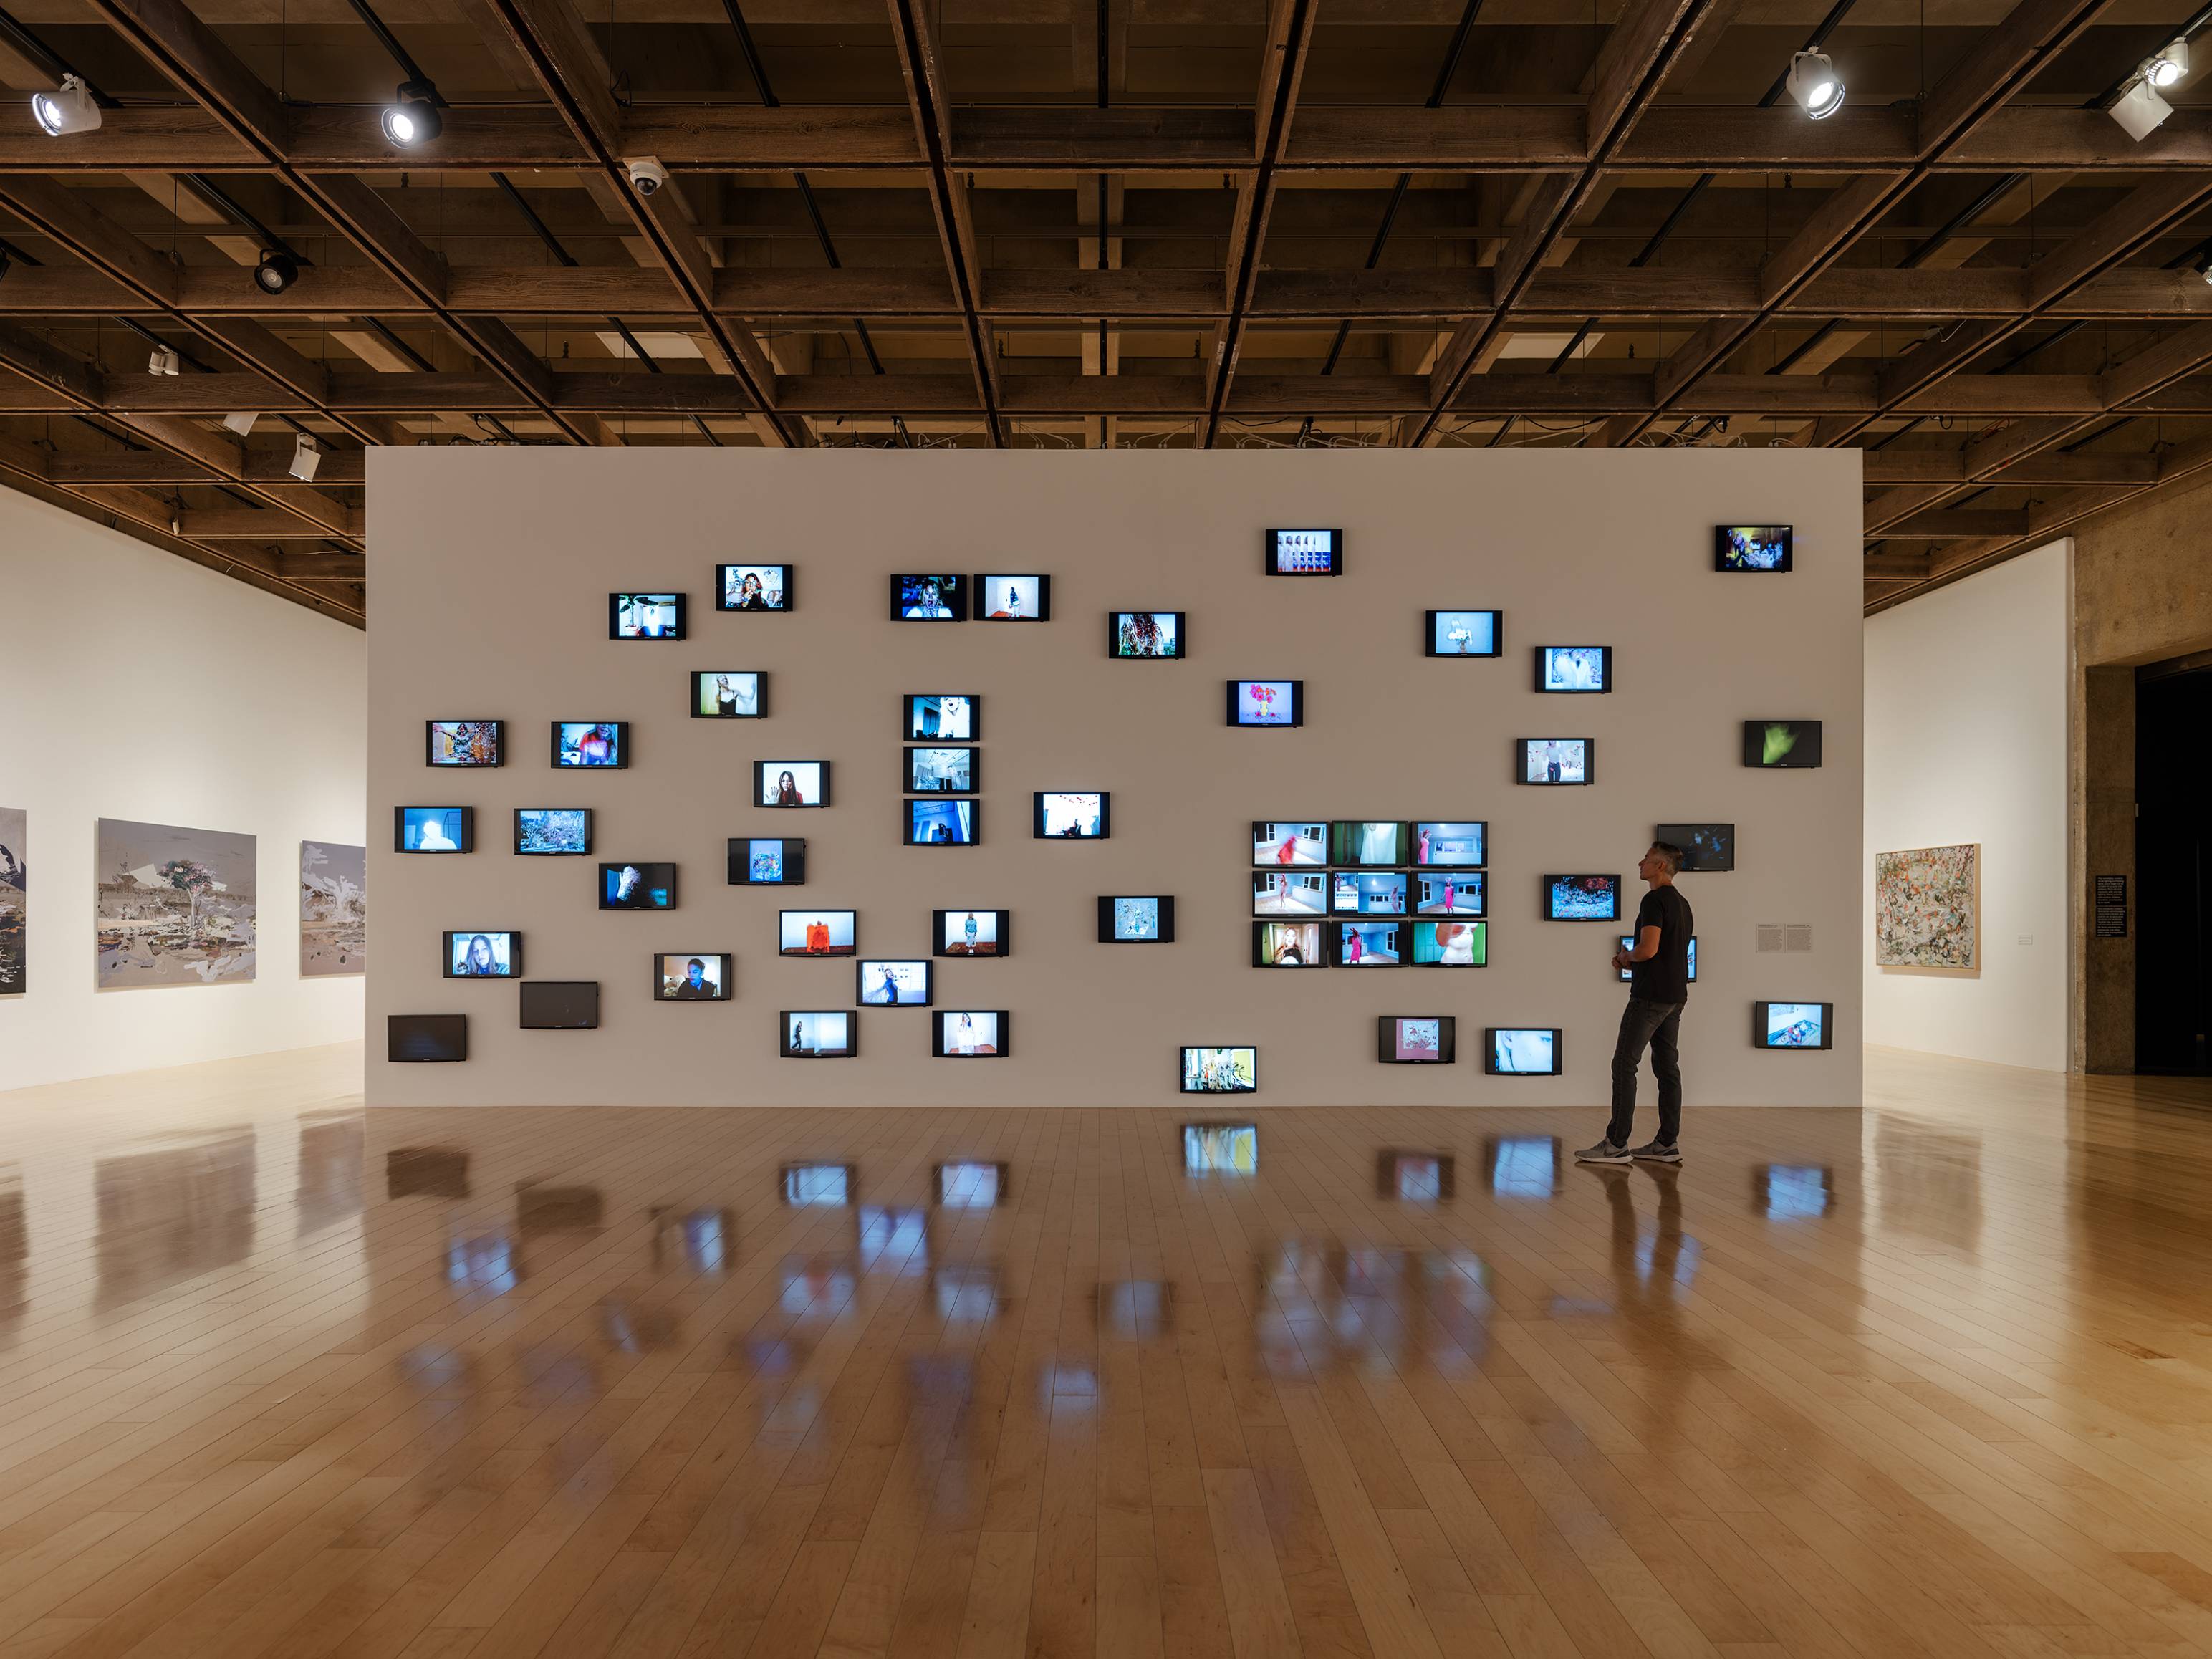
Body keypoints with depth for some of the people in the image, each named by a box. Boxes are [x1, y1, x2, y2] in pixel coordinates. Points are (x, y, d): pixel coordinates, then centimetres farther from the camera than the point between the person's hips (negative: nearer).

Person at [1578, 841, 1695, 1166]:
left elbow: (1649, 949, -25)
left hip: (1650, 996, -10)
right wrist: (1631, 962, 13)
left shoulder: (1654, 900, -14)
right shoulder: (1682, 903, 17)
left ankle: (1616, 1144, -6)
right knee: (1667, 1066, 9)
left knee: (1624, 1065, -6)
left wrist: (1626, 956, -4)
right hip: (1675, 996, 10)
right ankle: (1668, 1143, 10)